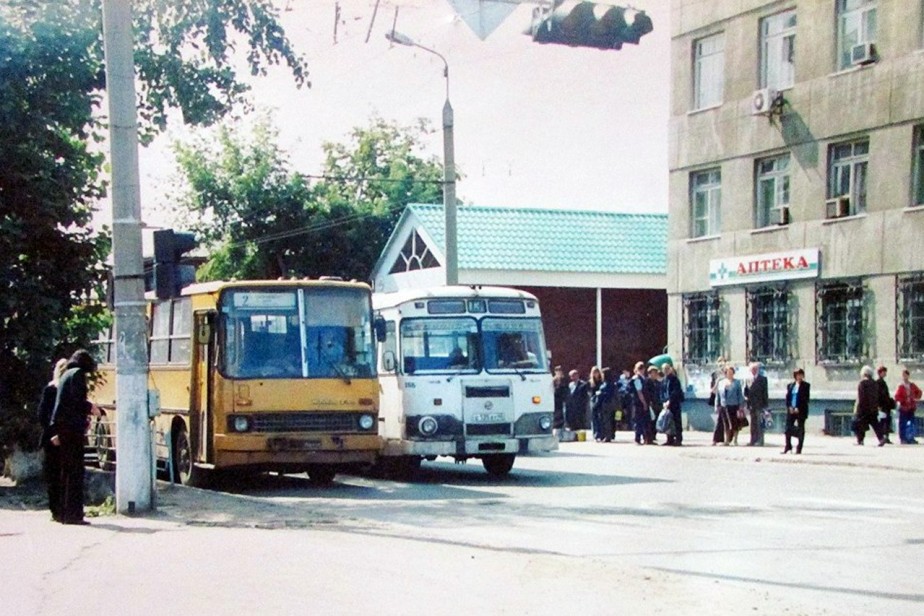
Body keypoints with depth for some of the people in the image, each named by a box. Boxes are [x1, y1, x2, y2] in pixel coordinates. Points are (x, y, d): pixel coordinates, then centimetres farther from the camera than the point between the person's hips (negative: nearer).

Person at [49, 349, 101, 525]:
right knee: (75, 471, -8)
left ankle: (64, 513, 15)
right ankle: (73, 514, -10)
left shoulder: (66, 375, 20)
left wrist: (56, 431, 20)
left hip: (62, 428, 9)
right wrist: (91, 408, -1)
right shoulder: (78, 374, -6)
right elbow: (77, 400, -18)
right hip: (73, 428, -9)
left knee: (67, 471, 12)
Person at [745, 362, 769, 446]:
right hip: (752, 404, 6)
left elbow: (764, 392, -5)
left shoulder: (762, 379, -3)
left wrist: (765, 404, -9)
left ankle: (760, 441, -7)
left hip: (759, 404, -6)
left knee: (759, 423, -7)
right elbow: (747, 393, 16)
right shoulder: (750, 379, 14)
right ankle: (753, 440, 14)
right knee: (753, 423, 9)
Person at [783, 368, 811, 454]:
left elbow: (806, 398, -6)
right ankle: (788, 446, 14)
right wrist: (789, 407, -5)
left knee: (800, 429, 0)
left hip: (801, 410, -4)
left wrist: (798, 408, -13)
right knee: (788, 427, 2)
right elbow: (787, 397, 10)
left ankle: (799, 448, 4)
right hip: (791, 410, 4)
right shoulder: (790, 385, 11)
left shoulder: (806, 386, -1)